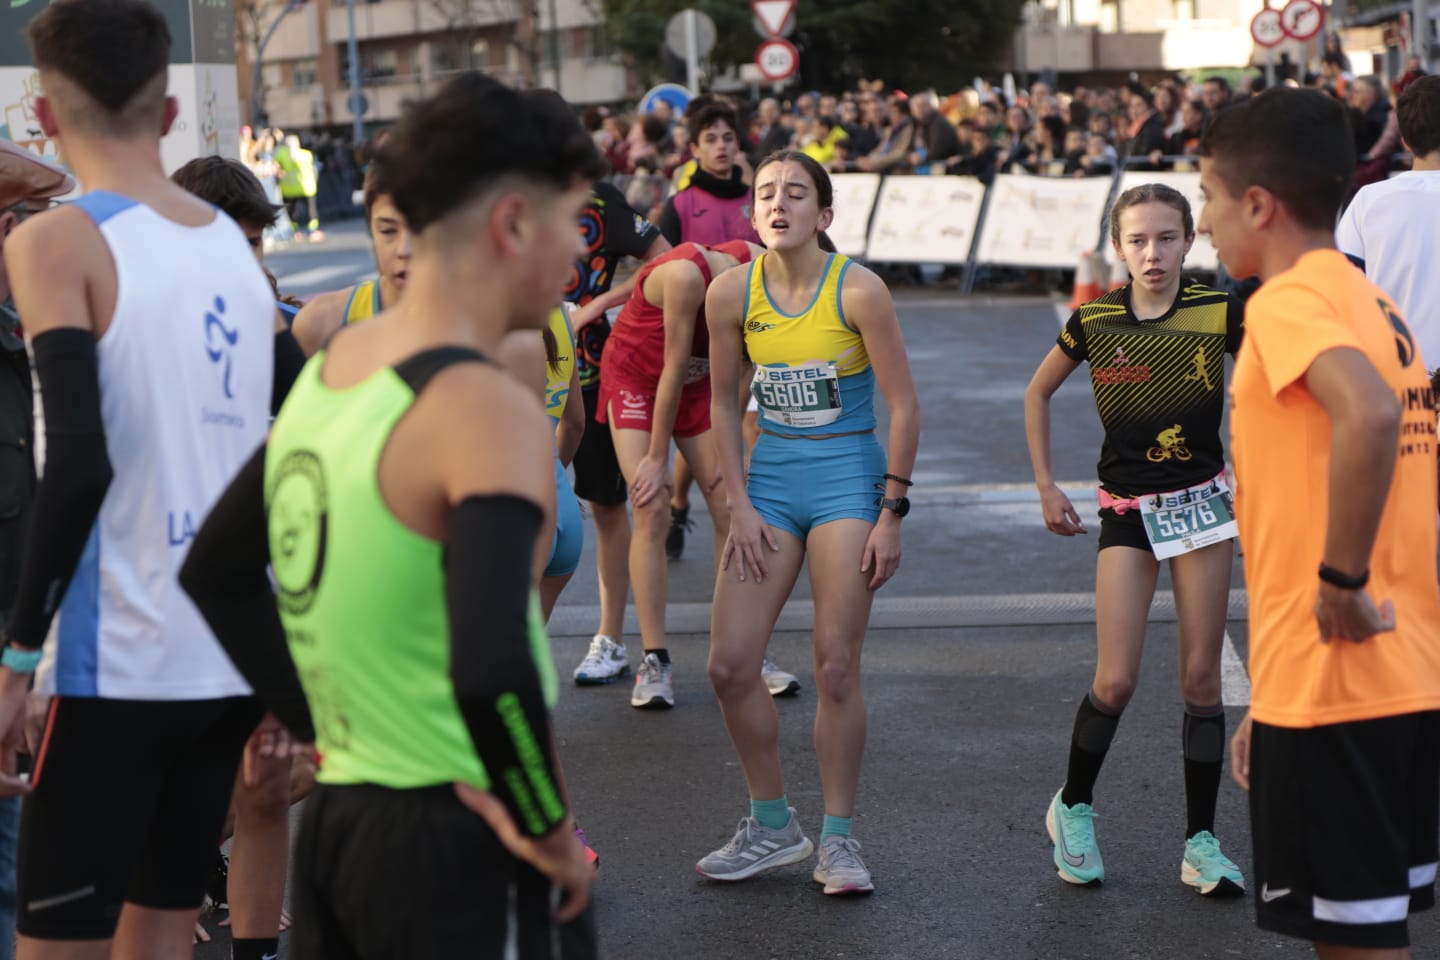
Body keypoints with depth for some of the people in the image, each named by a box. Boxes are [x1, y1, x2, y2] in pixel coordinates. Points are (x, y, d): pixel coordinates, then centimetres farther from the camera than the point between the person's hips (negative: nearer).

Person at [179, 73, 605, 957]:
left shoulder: (329, 370, 8)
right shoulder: (487, 409, -19)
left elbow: (216, 573, 18)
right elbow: (491, 667, -32)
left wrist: (325, 727, 15)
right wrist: (550, 829, -17)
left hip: (337, 820, 8)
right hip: (457, 846, -8)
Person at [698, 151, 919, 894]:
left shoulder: (858, 290, -12)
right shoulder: (731, 293, -3)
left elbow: (904, 406, -7)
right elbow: (723, 404, 7)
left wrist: (891, 514, -8)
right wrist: (740, 505, 1)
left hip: (847, 479, -4)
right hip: (769, 478, 4)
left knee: (836, 667, -3)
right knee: (729, 665, -2)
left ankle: (837, 838, 12)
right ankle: (772, 825, 17)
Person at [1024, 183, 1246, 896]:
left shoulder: (1220, 314, -7)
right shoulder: (1094, 321, -5)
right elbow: (1038, 392, 10)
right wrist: (1046, 487, 8)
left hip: (1201, 502, 0)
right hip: (1127, 513, 0)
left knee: (1201, 677, 2)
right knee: (1115, 681, -6)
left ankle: (1201, 842, 11)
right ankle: (1072, 807, 19)